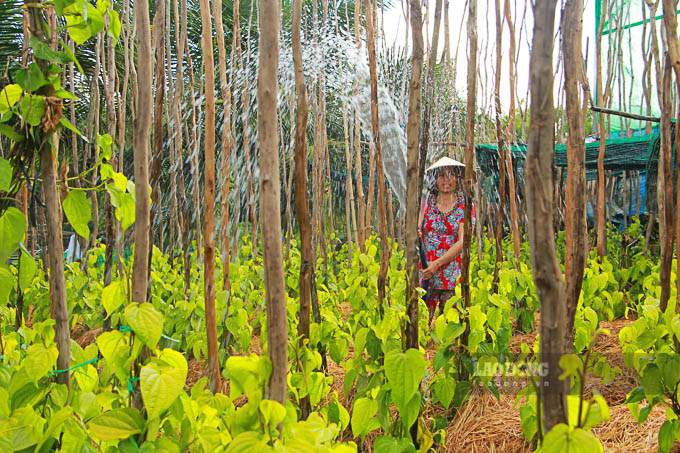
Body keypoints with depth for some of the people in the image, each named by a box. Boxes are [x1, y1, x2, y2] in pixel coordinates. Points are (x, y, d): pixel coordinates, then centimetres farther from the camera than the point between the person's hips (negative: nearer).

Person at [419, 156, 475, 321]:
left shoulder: (465, 207, 3)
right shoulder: (427, 202, 9)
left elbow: (462, 242, -6)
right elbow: (417, 230, 10)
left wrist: (437, 264, -15)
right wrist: (415, 233, -15)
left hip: (453, 275, -1)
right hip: (425, 272, 1)